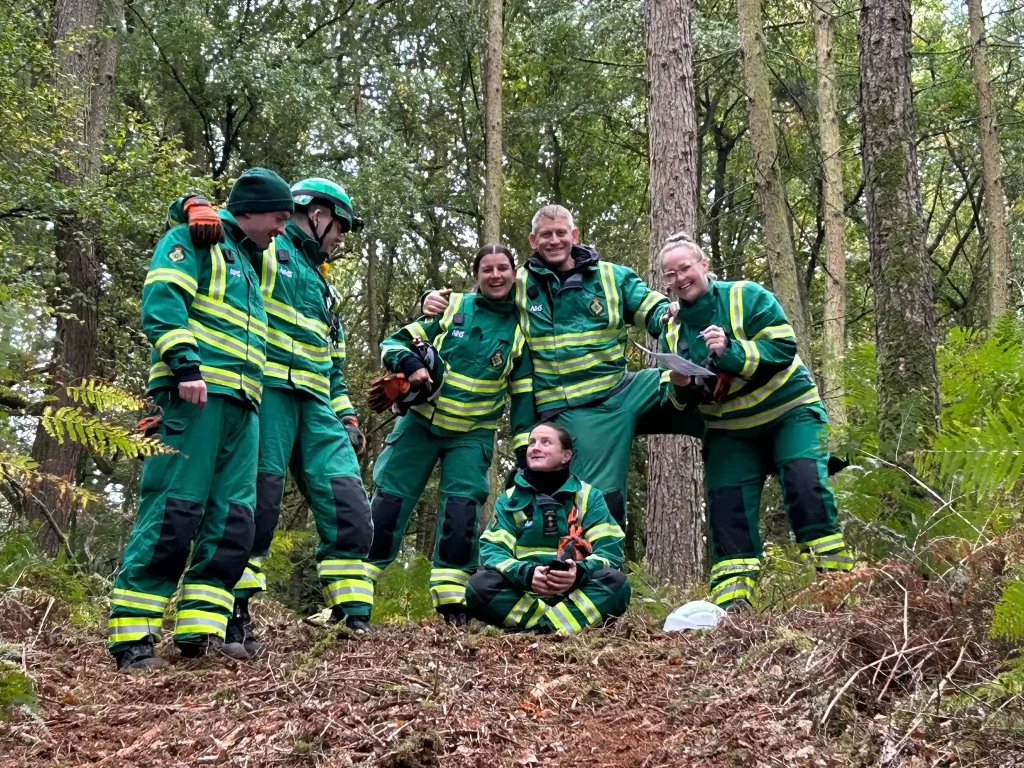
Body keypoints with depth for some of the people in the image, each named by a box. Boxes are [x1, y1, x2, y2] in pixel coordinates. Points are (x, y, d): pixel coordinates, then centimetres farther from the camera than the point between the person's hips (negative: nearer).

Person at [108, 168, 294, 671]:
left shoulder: (245, 263, 30)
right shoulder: (194, 241, 5)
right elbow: (161, 301, -11)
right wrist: (186, 365, -23)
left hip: (241, 406, 9)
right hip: (195, 394, -9)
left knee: (233, 521, 0)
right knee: (174, 512, -12)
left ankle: (199, 630, 3)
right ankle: (132, 636, -9)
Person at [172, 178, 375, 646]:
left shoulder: (323, 286, 31)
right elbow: (185, 213, -1)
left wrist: (346, 415, 19)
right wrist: (200, 210, -24)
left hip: (315, 405, 7)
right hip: (267, 390, -7)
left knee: (347, 505, -1)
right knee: (258, 500, -11)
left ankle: (354, 620, 2)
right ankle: (234, 614, -3)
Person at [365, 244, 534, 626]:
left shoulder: (521, 329, 2)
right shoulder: (450, 307, -2)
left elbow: (524, 396, 6)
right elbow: (394, 343, 0)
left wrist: (525, 449, 0)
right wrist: (410, 364, -22)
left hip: (472, 436, 1)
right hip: (421, 422, 0)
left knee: (462, 506, -14)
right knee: (388, 501, -3)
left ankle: (452, 599, -6)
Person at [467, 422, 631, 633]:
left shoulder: (589, 496, 8)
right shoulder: (510, 499, 10)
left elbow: (610, 551, -2)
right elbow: (492, 551, -2)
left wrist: (580, 572, -25)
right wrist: (527, 574, -24)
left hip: (576, 594, 0)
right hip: (523, 595, 0)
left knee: (616, 582, -29)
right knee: (480, 586, -28)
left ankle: (545, 628, -37)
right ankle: (566, 623, -34)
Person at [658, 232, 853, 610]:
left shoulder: (747, 297, -10)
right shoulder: (672, 329, 5)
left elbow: (783, 348, -20)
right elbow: (680, 401, 7)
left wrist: (731, 351, -32)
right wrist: (680, 387, -17)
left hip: (789, 413, -4)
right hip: (729, 431, 5)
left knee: (805, 483, -22)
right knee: (725, 506, -6)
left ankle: (837, 576, -18)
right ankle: (733, 598, -5)